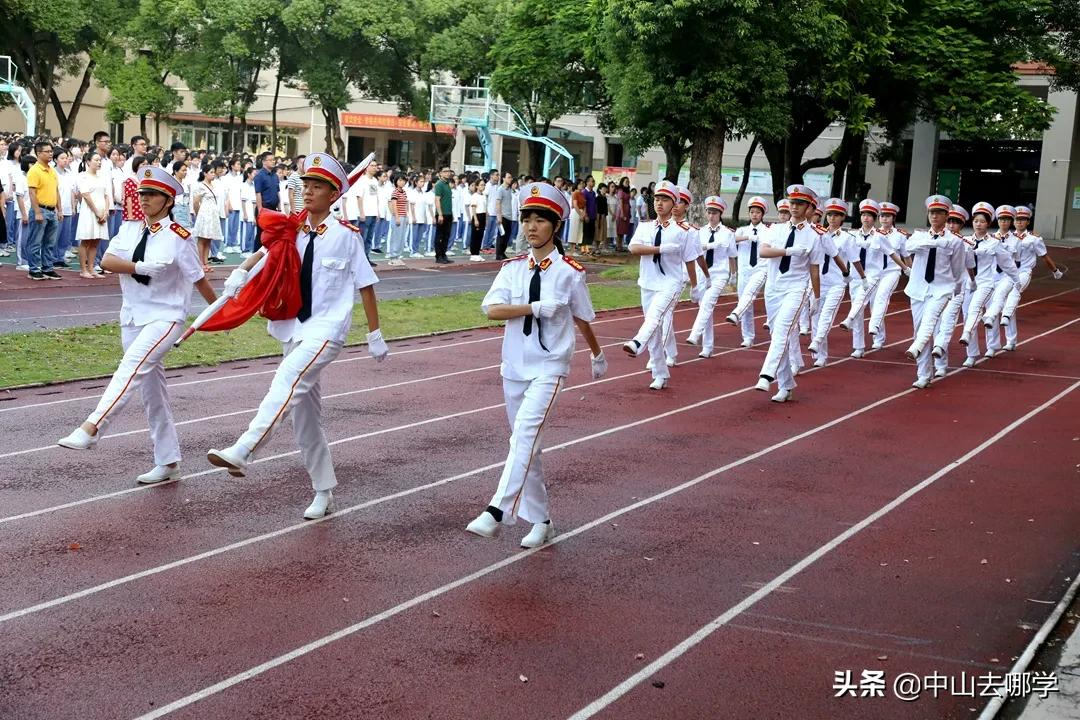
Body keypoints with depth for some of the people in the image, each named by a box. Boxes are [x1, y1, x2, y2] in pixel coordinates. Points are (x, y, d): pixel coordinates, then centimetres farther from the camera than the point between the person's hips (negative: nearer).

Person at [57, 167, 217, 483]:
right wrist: (141, 267, -20)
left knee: (133, 365, -29)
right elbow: (107, 261, -8)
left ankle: (91, 428, -39)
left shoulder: (178, 237, -9)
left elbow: (198, 279, -2)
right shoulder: (130, 231, 6)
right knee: (150, 389, 10)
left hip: (165, 317, -6)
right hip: (132, 318, 6)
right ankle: (167, 462, 18)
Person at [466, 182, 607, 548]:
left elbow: (582, 318, 10)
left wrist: (598, 356, 23)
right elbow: (490, 309, -11)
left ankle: (497, 513, -29)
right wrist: (535, 307, -22)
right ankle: (541, 521, 22)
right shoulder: (513, 268, 3)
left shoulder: (570, 272, -5)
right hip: (514, 367, 5)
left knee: (525, 434, -22)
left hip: (549, 367, -5)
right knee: (525, 443, 11)